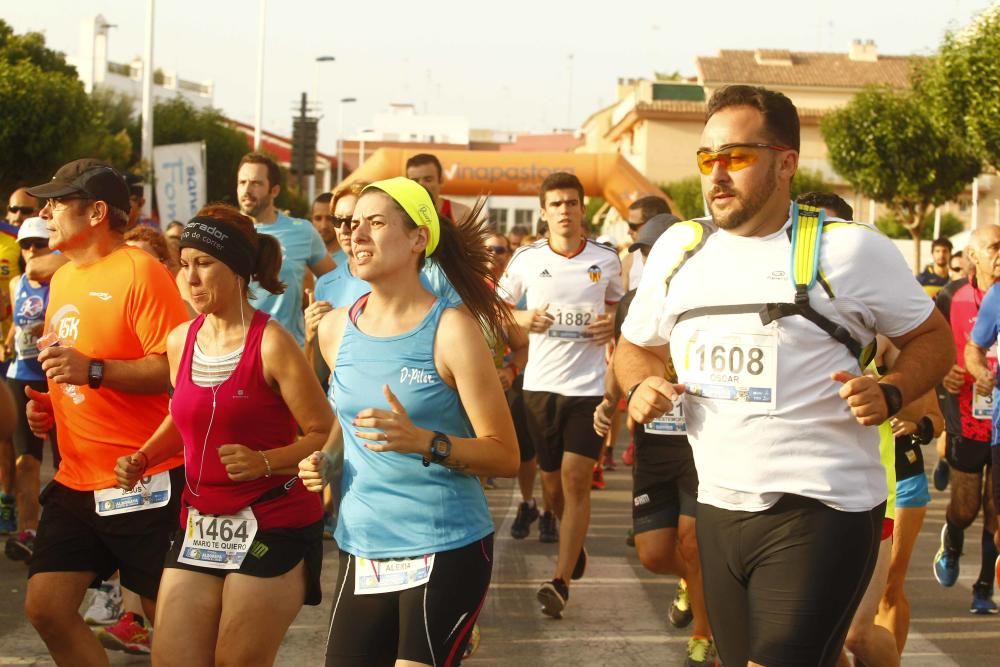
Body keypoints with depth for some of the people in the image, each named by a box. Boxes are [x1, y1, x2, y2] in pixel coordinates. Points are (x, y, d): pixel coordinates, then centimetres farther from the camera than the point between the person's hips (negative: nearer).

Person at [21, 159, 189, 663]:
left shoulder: (140, 271, -13)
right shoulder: (62, 278, 12)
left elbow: (178, 369, -20)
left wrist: (93, 370, -29)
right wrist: (46, 405, 8)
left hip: (144, 482, -8)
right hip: (75, 480, 8)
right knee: (45, 608, 7)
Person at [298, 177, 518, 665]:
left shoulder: (452, 330, -12)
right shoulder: (335, 330, 4)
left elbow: (506, 456, -12)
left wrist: (423, 442, -27)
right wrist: (323, 458, 4)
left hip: (445, 551, -5)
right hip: (361, 549, 5)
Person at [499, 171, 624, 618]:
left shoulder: (606, 260, 1)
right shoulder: (526, 258, 1)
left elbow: (618, 307, 18)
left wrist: (612, 325, -5)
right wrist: (523, 319, -9)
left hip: (588, 383, -2)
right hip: (541, 383, 2)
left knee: (576, 477, -10)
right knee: (551, 477, 10)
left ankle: (561, 579, -7)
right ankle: (574, 542, 39)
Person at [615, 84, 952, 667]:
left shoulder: (850, 248, -7)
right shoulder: (678, 247, 7)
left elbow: (931, 337, 3)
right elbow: (637, 345, 20)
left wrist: (890, 394, -15)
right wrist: (640, 386, -2)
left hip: (823, 509, -6)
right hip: (719, 506, 6)